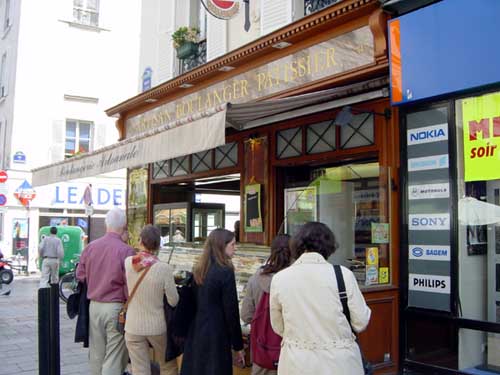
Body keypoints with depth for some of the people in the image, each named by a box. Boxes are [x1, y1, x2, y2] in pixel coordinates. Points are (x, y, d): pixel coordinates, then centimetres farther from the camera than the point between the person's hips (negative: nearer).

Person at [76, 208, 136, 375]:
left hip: (94, 306, 5)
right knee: (115, 356, 3)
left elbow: (80, 275, 8)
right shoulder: (126, 251, -16)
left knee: (96, 354, 17)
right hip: (117, 307, -5)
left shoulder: (90, 247, -2)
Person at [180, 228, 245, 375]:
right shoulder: (225, 272, -16)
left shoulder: (198, 269, 6)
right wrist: (238, 346, -6)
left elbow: (195, 303, 11)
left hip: (195, 333, 7)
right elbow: (231, 312, -14)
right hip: (216, 337, -7)